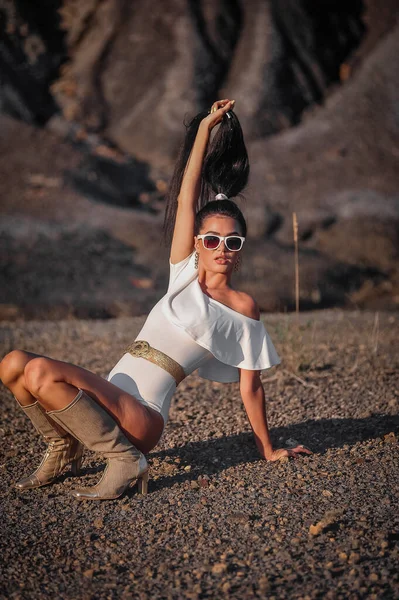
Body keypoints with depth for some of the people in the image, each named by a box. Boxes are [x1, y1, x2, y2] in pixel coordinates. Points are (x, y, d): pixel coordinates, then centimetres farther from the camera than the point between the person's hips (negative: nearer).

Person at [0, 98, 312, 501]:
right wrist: (205, 128, 11)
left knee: (41, 372, -29)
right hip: (107, 399, 6)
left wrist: (268, 450, 9)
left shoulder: (242, 308, 0)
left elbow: (250, 386, 5)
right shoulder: (185, 274, 13)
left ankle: (124, 460, -18)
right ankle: (64, 449, 7)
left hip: (141, 418, -6)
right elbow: (186, 199, 10)